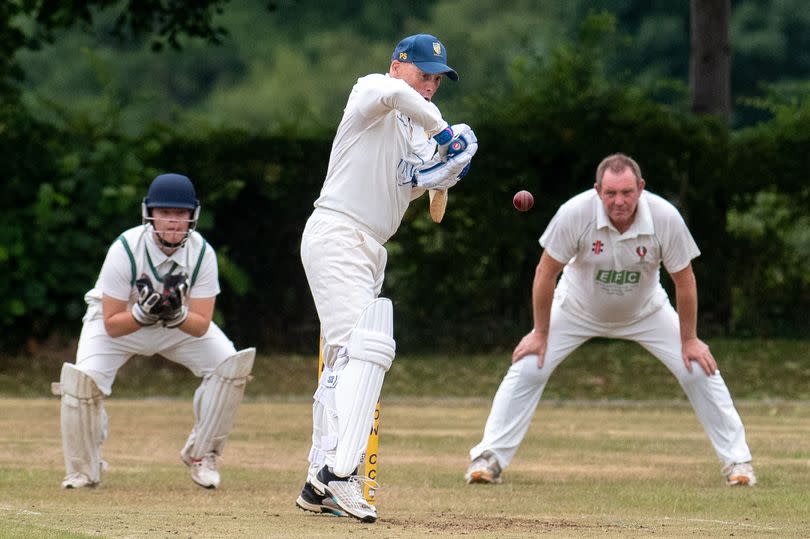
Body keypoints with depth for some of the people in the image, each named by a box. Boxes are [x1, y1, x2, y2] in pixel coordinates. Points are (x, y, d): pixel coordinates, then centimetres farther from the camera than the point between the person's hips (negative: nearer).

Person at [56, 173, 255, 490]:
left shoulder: (202, 253, -24)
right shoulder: (125, 250, -31)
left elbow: (201, 326, -22)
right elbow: (111, 326, -26)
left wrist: (176, 314, -44)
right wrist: (143, 313, -45)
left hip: (182, 323, 3)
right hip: (123, 320, -3)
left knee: (230, 365, -18)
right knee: (83, 379, -26)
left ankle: (201, 454, 2)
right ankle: (84, 469, -3)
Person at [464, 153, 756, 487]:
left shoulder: (665, 218, -30)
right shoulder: (575, 213, -33)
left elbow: (684, 280, -16)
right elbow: (546, 272, -20)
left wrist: (689, 340, -10)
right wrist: (540, 334, -13)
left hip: (645, 310, 1)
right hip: (578, 308, -1)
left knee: (699, 370, -8)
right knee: (528, 368, -13)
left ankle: (737, 460, 5)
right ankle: (489, 458, -4)